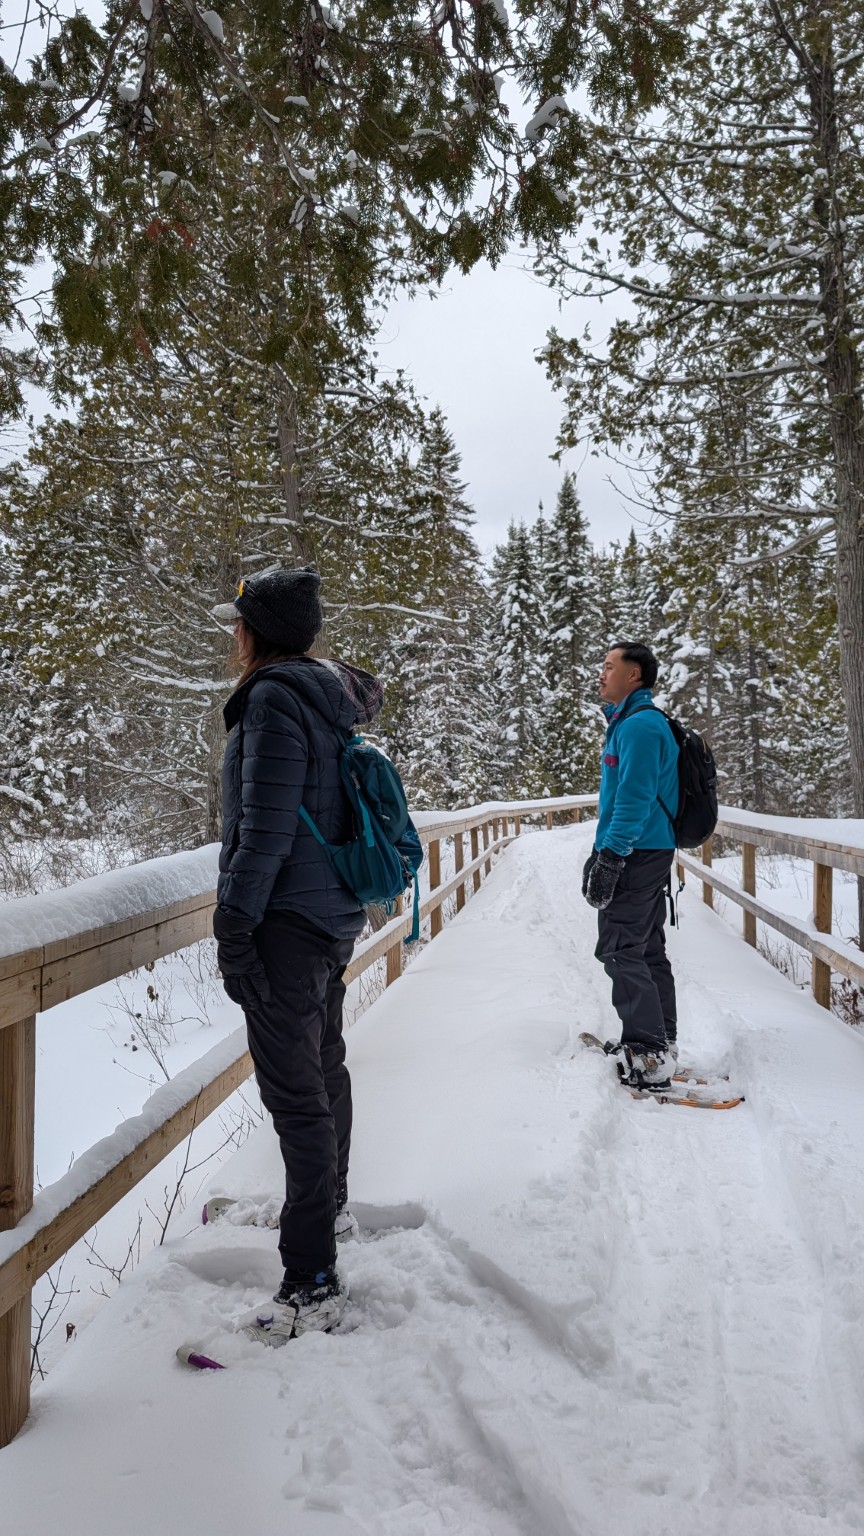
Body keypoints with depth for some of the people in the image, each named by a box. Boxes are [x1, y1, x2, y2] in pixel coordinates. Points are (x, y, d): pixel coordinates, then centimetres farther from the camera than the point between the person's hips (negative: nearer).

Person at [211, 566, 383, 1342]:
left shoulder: (276, 697, -16)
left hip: (288, 923, -10)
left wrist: (235, 927, -18)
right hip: (334, 914, 10)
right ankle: (330, 1206, 42)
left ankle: (313, 1283, 0)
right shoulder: (331, 698, 12)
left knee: (295, 1091, -6)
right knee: (324, 1066, 23)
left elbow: (266, 826, -22)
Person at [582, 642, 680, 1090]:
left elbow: (634, 798, -23)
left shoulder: (639, 724, -16)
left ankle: (649, 1059, -10)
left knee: (620, 949, -10)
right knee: (648, 949, 14)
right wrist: (603, 849, 24)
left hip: (636, 853, -11)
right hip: (650, 852, 11)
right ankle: (660, 1042, 22)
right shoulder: (631, 721, 18)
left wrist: (610, 857, -24)